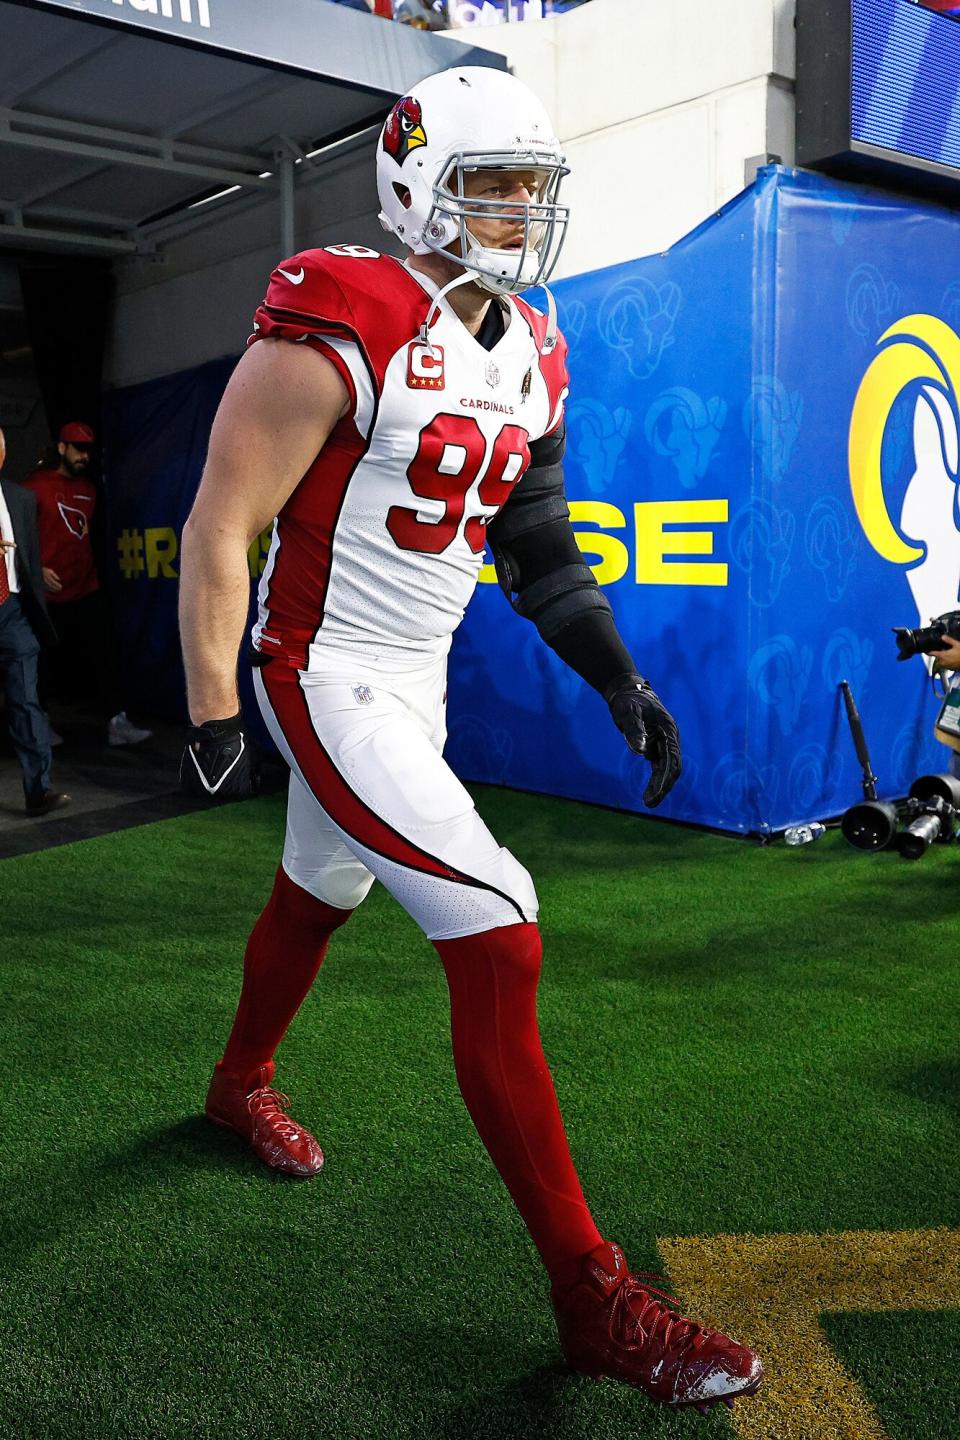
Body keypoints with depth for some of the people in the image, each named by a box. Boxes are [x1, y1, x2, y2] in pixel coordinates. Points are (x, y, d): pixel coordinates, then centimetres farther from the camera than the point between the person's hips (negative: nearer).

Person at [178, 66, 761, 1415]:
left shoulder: (528, 356, 7)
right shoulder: (338, 332, -18)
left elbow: (536, 542, 12)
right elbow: (220, 526, -15)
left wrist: (617, 677, 4)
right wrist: (213, 713, -15)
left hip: (418, 679, 9)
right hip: (324, 680, -8)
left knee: (319, 898, 25)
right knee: (500, 943, -15)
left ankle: (239, 1085, 55)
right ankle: (593, 1296, -3)